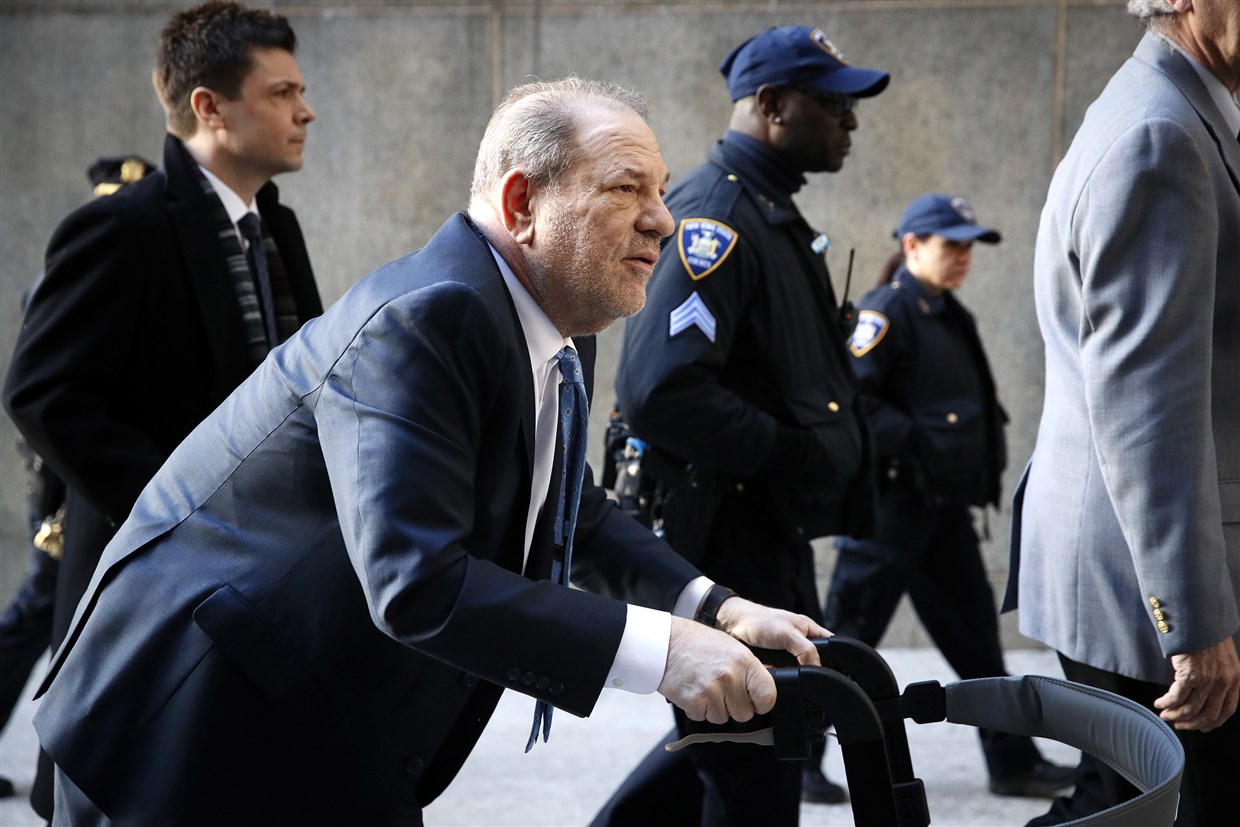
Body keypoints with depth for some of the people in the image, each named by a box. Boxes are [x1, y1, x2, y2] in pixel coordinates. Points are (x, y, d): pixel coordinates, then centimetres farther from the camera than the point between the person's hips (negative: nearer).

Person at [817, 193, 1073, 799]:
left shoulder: (950, 316, 16)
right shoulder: (886, 311, -12)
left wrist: (983, 465, 11)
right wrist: (912, 443, -23)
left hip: (944, 504, 9)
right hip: (892, 501, -9)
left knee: (973, 633, 11)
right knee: (848, 635, -1)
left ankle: (1013, 763, 16)